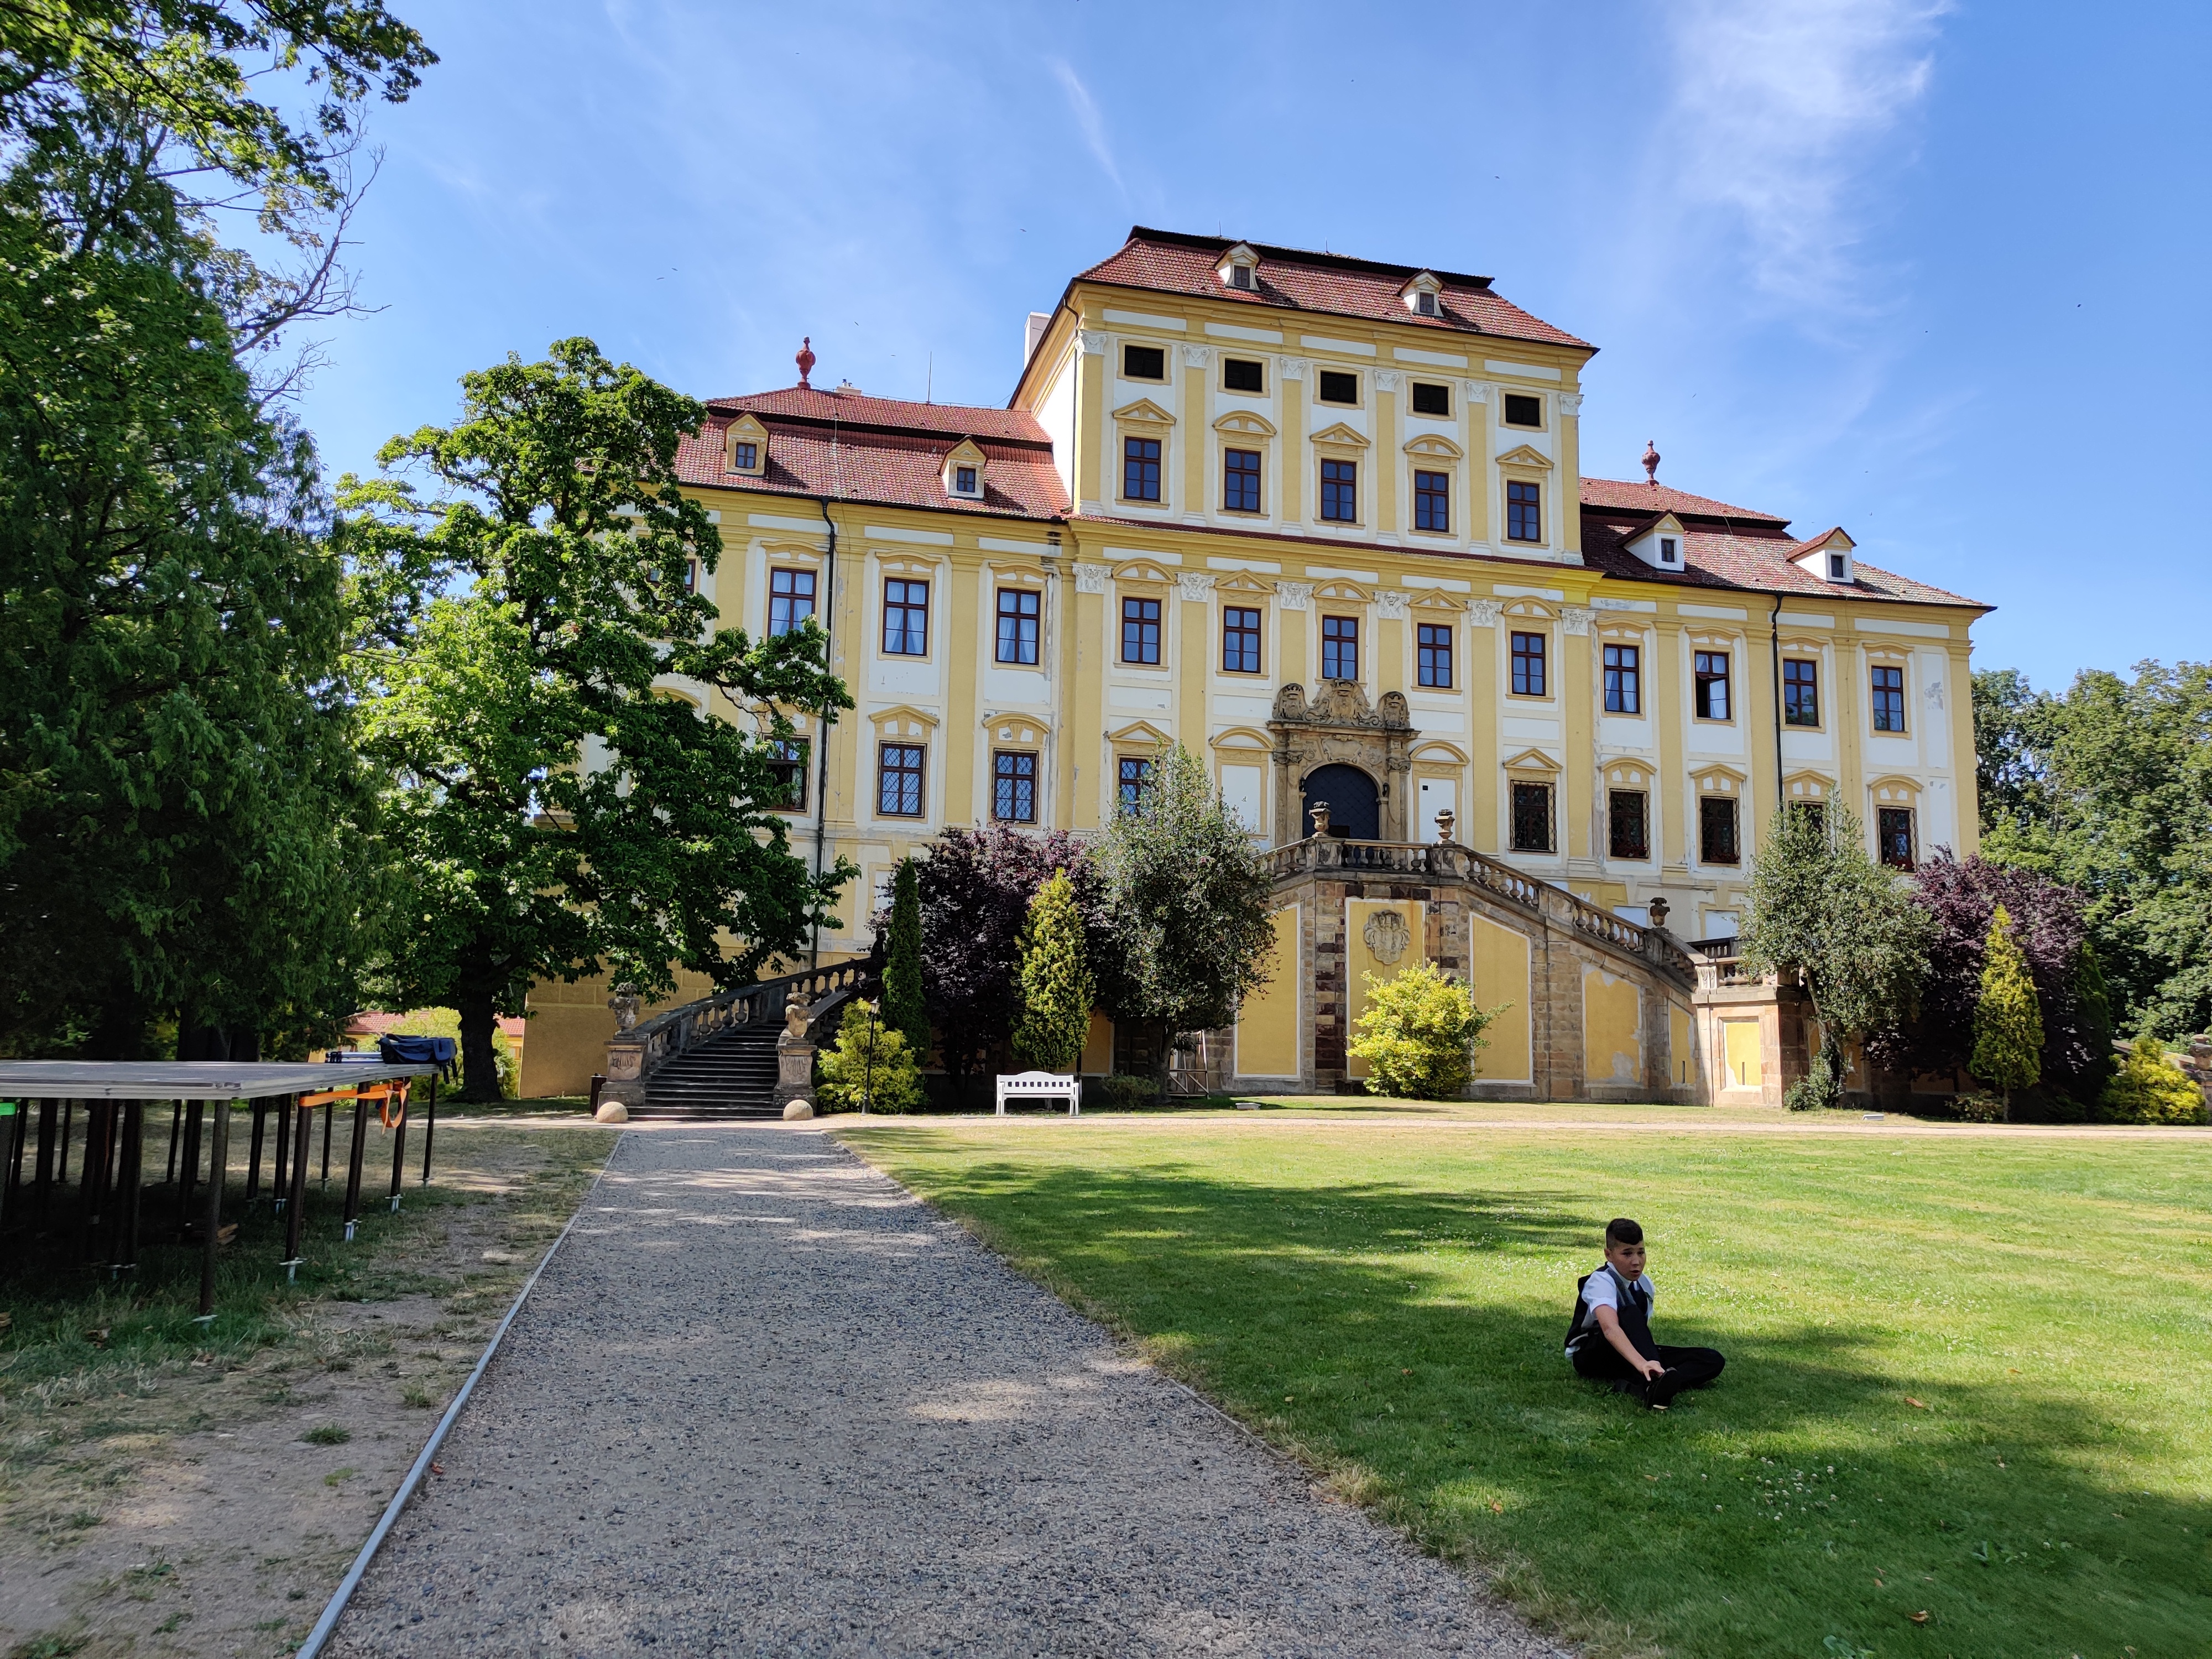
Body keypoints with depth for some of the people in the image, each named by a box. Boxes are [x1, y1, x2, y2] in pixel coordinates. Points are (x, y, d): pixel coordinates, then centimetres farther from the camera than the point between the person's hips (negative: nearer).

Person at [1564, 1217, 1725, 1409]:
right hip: (1592, 1357, -7)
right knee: (1630, 1314, -35)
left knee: (1712, 1360, -10)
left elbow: (1643, 1329, 13)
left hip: (1629, 1360, 8)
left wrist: (1648, 1362, -6)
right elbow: (1610, 1328, -43)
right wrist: (1642, 1363, -57)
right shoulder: (1600, 1281, -23)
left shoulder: (1644, 1284, 2)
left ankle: (1634, 1388, -34)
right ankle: (1654, 1383, -58)